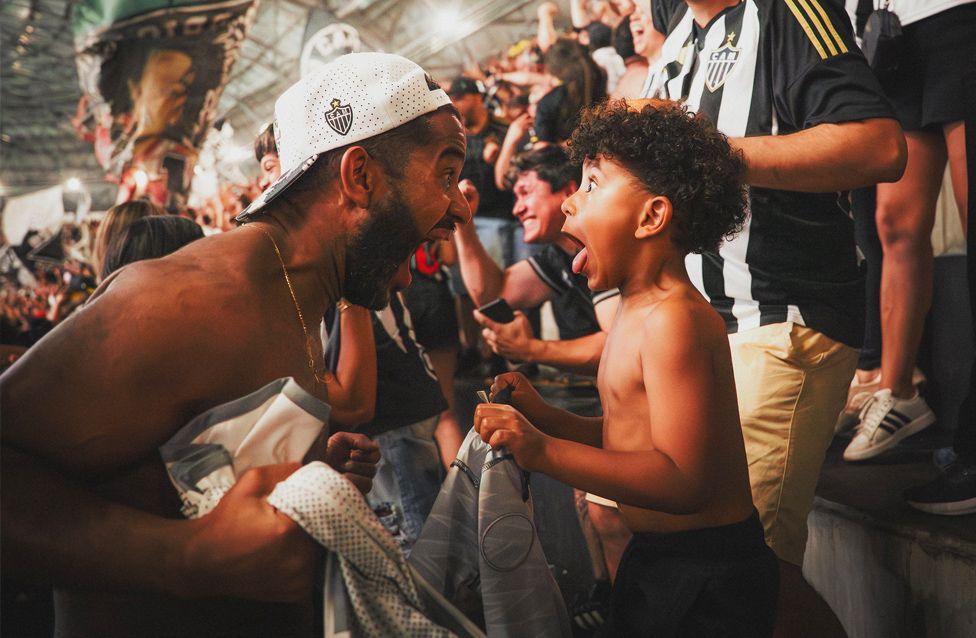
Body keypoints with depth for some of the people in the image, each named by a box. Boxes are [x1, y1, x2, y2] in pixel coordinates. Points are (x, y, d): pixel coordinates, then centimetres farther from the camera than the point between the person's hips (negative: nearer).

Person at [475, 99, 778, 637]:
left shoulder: (674, 319, -24)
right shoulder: (636, 312, 7)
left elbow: (684, 481, -30)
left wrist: (543, 452, -34)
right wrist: (541, 417, -4)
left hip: (707, 578, -9)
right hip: (654, 557, 9)